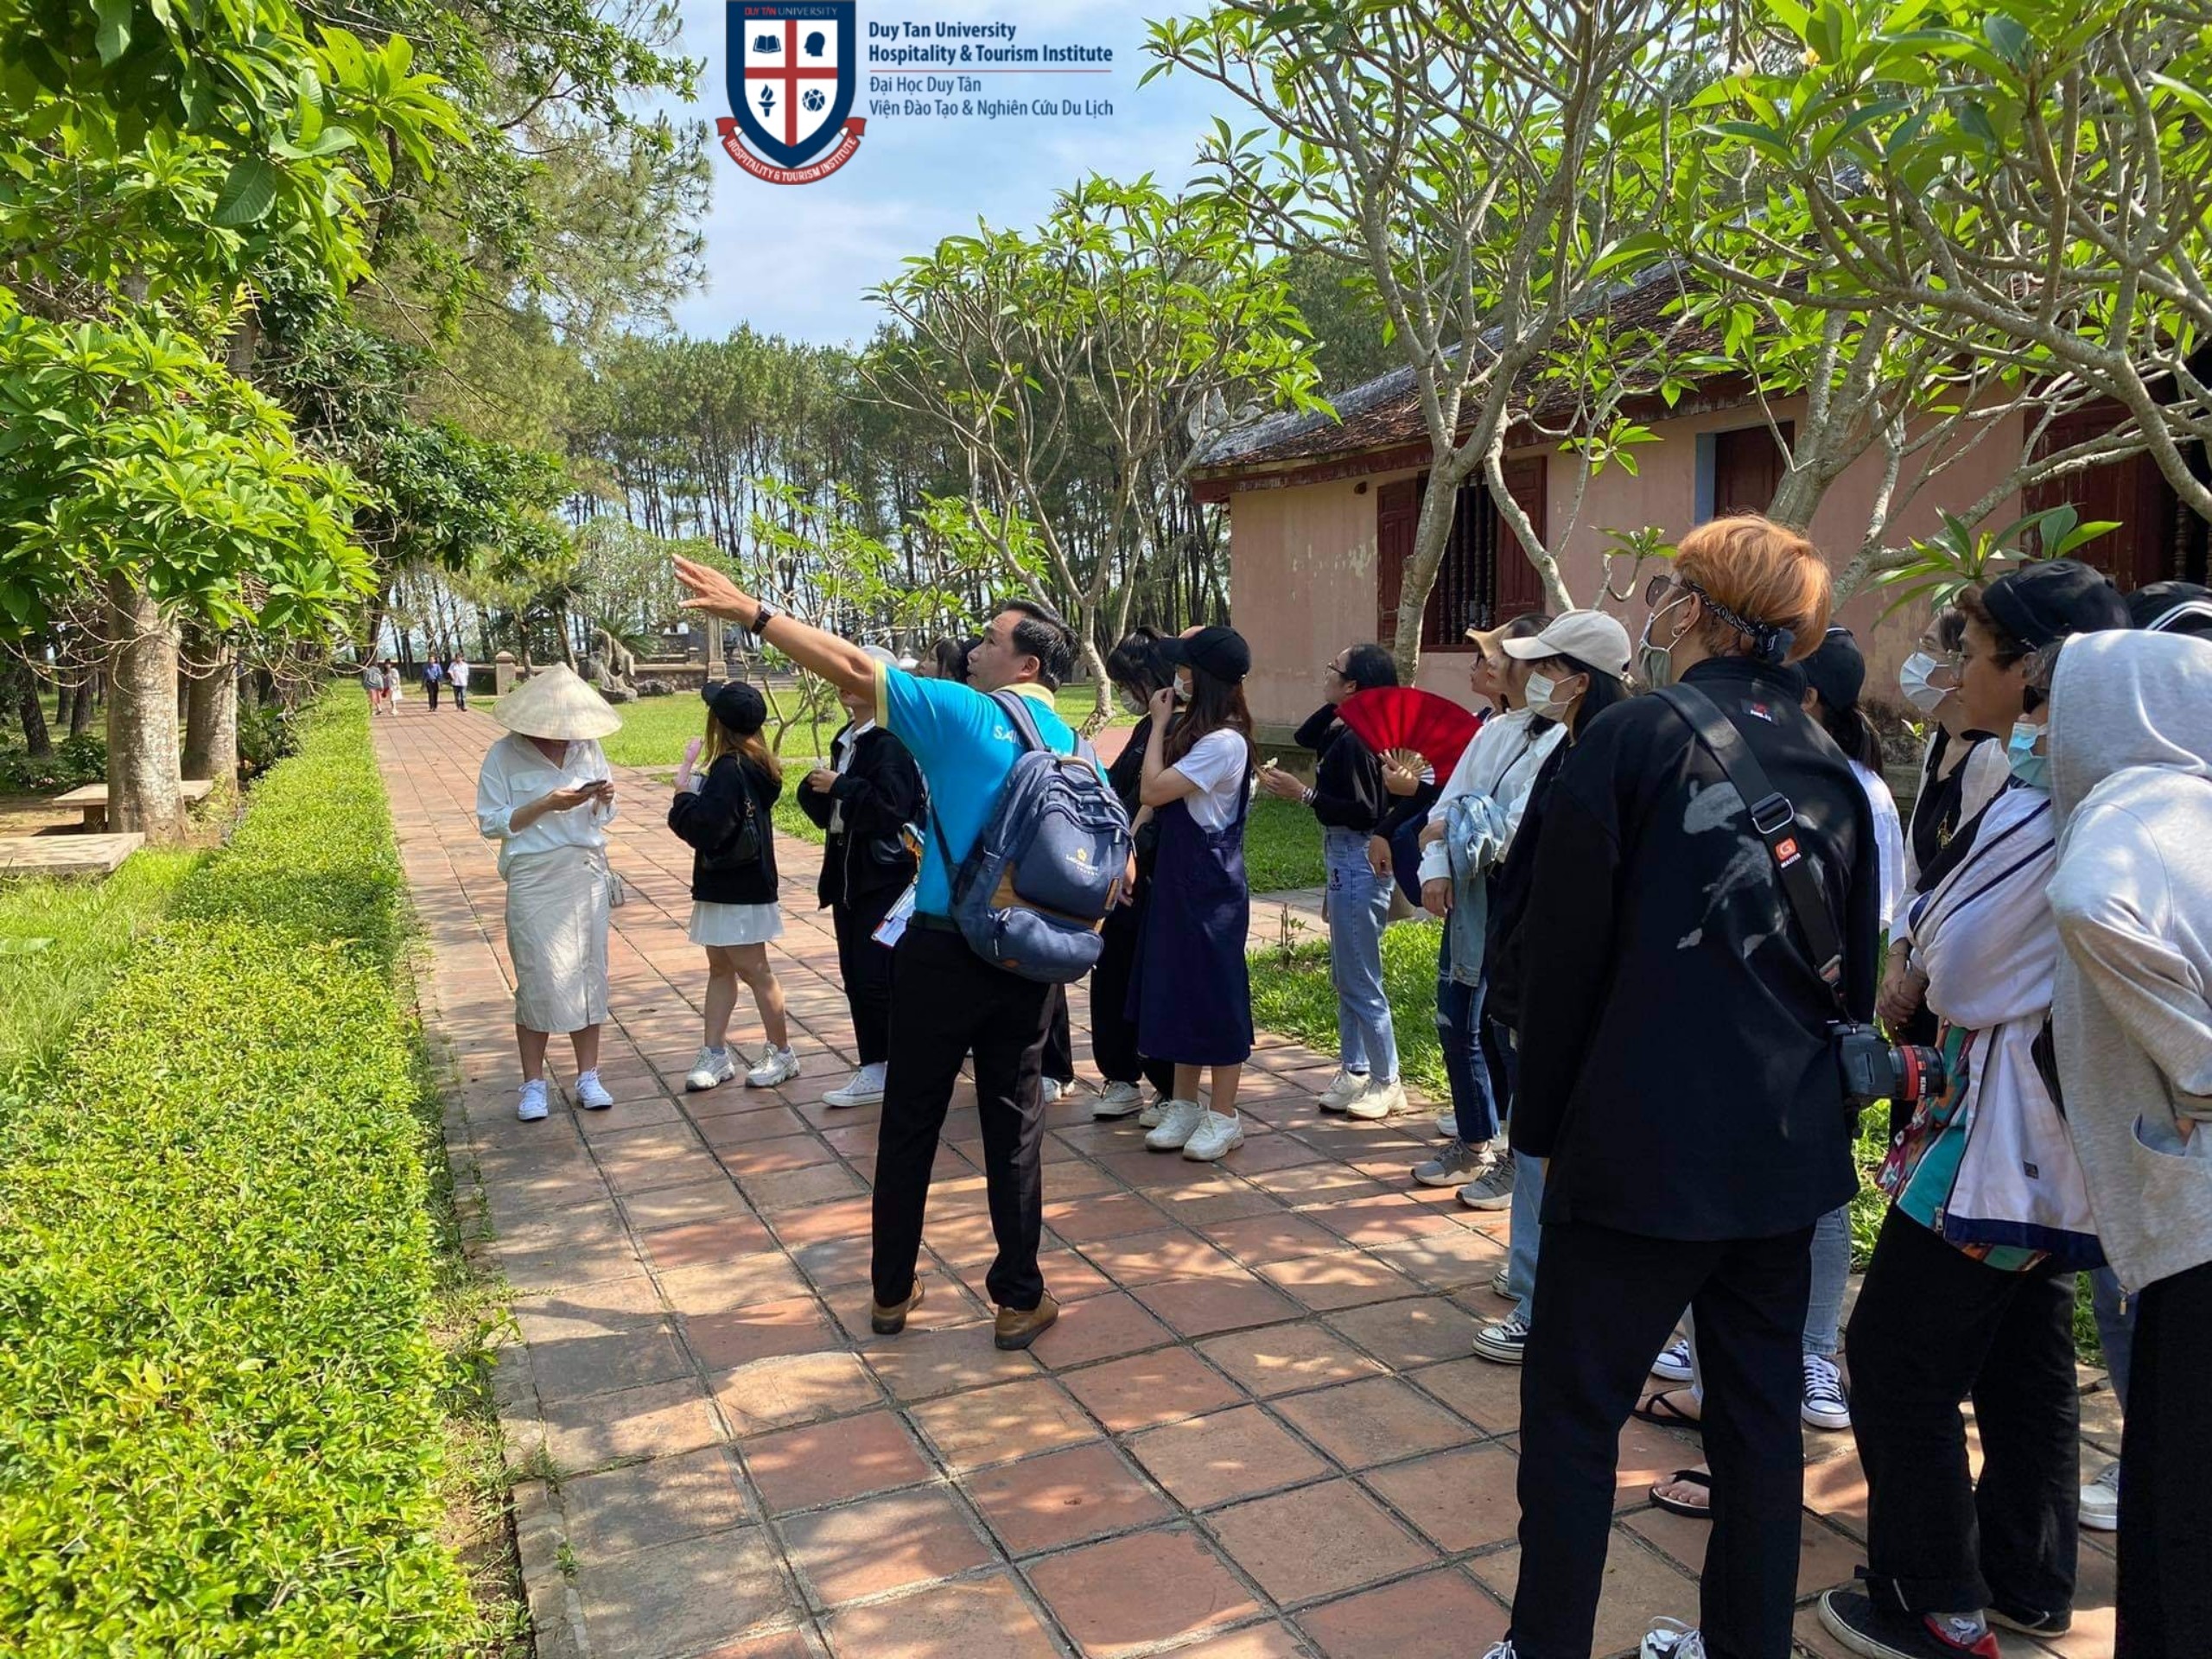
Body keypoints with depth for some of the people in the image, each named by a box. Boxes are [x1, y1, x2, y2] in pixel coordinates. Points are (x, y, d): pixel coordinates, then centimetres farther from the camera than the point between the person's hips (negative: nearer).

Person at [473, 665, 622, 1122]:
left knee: (588, 973, 7)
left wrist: (604, 798, -9)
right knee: (539, 980, -1)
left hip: (587, 874, 4)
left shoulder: (587, 747, 5)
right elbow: (491, 824, -8)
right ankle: (533, 1084, 13)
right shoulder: (504, 756, -7)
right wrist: (547, 804, -18)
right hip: (534, 880, -4)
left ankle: (588, 1077, 17)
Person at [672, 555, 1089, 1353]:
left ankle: (892, 1293, 23)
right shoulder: (1076, 748, 6)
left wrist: (753, 612, -10)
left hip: (941, 952, -3)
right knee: (1015, 1128, 11)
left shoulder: (964, 714, -9)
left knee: (910, 1125, 11)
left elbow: (857, 669, -14)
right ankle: (1021, 1300, 17)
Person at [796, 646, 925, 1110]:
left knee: (877, 978, -7)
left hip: (884, 875, -9)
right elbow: (826, 811, 19)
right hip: (847, 871, 9)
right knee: (855, 976, 10)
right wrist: (816, 788, -2)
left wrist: (839, 785, -17)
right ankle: (874, 1070, 19)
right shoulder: (845, 740, 15)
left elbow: (892, 806, -24)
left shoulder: (892, 741, -13)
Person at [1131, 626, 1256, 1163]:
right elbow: (1157, 799, 13)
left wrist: (1159, 724, -13)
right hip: (1176, 877, 9)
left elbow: (1152, 790, -21)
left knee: (1216, 994, 1)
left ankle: (1223, 1116, 12)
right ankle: (1183, 1104, 25)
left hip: (1212, 886, -9)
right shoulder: (1194, 730, 10)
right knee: (1177, 988, 14)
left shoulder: (1225, 742, -19)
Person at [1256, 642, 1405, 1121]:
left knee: (1360, 981, 0)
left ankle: (1387, 1082, 11)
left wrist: (1303, 794, -21)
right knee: (1345, 975, 17)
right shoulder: (1346, 731, 6)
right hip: (1347, 861, 10)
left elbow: (1366, 813, -24)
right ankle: (1354, 1070, 28)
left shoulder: (1357, 740, -20)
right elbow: (1305, 737, 24)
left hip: (1359, 864, -10)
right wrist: (1335, 705, 10)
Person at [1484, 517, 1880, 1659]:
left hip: (1644, 1138, -6)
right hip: (1789, 1146, 6)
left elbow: (1563, 951, -9)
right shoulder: (1830, 768, 7)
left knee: (1573, 1408, 7)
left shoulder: (1630, 736, -10)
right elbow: (1856, 973, 12)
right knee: (1760, 1411, 17)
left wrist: (1541, 1119, 1)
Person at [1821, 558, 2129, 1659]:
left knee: (1896, 1362, 2)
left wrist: (1916, 928, 1)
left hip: (1995, 1140, -10)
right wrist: (1938, 942, 3)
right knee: (2025, 1366, 20)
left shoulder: (2040, 805, -22)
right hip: (2055, 1146, 10)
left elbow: (1950, 973, -17)